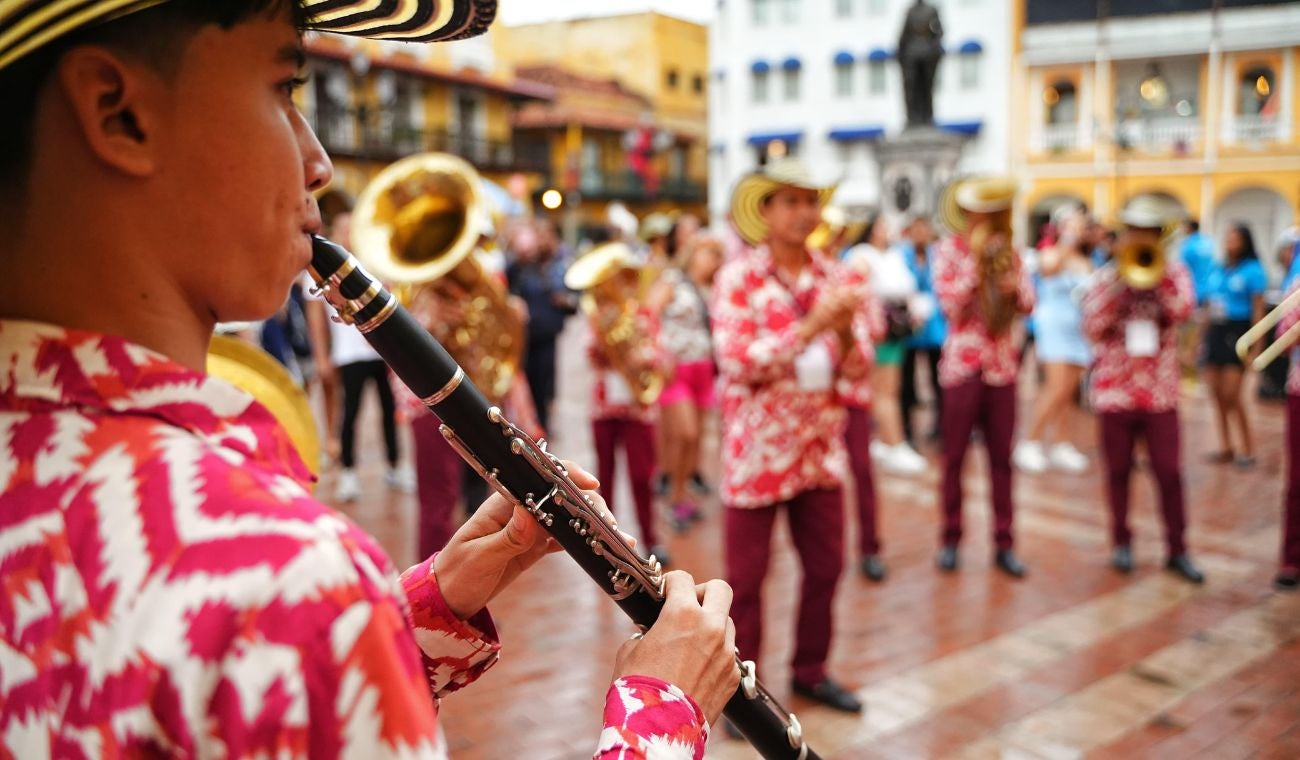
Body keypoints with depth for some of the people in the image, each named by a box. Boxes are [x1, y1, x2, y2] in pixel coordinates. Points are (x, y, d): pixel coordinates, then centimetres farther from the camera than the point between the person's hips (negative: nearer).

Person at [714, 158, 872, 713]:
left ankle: (811, 670, 32)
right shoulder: (739, 278, -7)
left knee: (826, 564, 13)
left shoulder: (831, 277, 6)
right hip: (758, 452, -5)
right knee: (747, 575, 5)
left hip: (820, 449, 5)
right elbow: (737, 361, -18)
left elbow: (856, 365, 6)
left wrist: (846, 331, -16)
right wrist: (810, 327, -24)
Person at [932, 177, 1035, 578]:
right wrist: (975, 258, -14)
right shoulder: (951, 248, -1)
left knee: (1002, 459, 5)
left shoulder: (1009, 251, 10)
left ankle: (1004, 544, 13)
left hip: (1002, 366, 3)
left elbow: (1028, 303, 8)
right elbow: (950, 303, -12)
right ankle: (950, 540, 15)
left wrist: (1014, 286, -12)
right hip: (963, 364, -3)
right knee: (955, 457, 4)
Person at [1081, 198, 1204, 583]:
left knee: (1170, 472, 0)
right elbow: (1093, 328, -8)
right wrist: (1118, 282, -13)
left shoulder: (1173, 271, 5)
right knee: (1118, 471, 8)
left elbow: (1182, 310, -14)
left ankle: (1177, 549, 11)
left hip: (1160, 390, 0)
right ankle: (1122, 543, 22)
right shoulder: (1105, 276, 3)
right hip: (1115, 389, 0)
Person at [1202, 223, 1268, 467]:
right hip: (1215, 332, 6)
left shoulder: (1252, 270, -5)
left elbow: (1258, 309, -8)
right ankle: (1225, 447, 16)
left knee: (1231, 395, -8)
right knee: (1217, 394, 6)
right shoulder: (1216, 270, 11)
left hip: (1237, 332, -6)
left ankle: (1248, 450, 4)